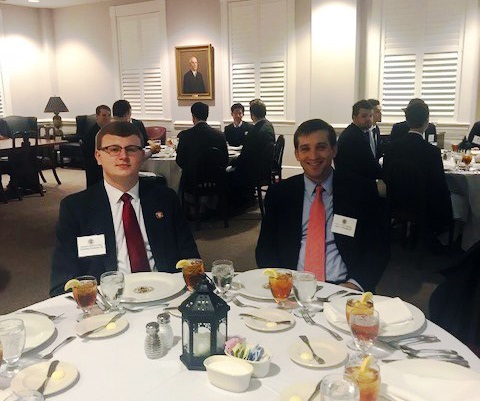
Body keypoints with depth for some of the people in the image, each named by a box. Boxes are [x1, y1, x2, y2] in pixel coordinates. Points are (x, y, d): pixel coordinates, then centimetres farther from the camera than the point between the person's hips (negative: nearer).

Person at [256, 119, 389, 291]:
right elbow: (265, 247, 8)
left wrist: (356, 284, -13)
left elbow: (379, 247, 4)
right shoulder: (278, 193, 8)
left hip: (342, 288, 1)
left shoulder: (361, 191, 5)